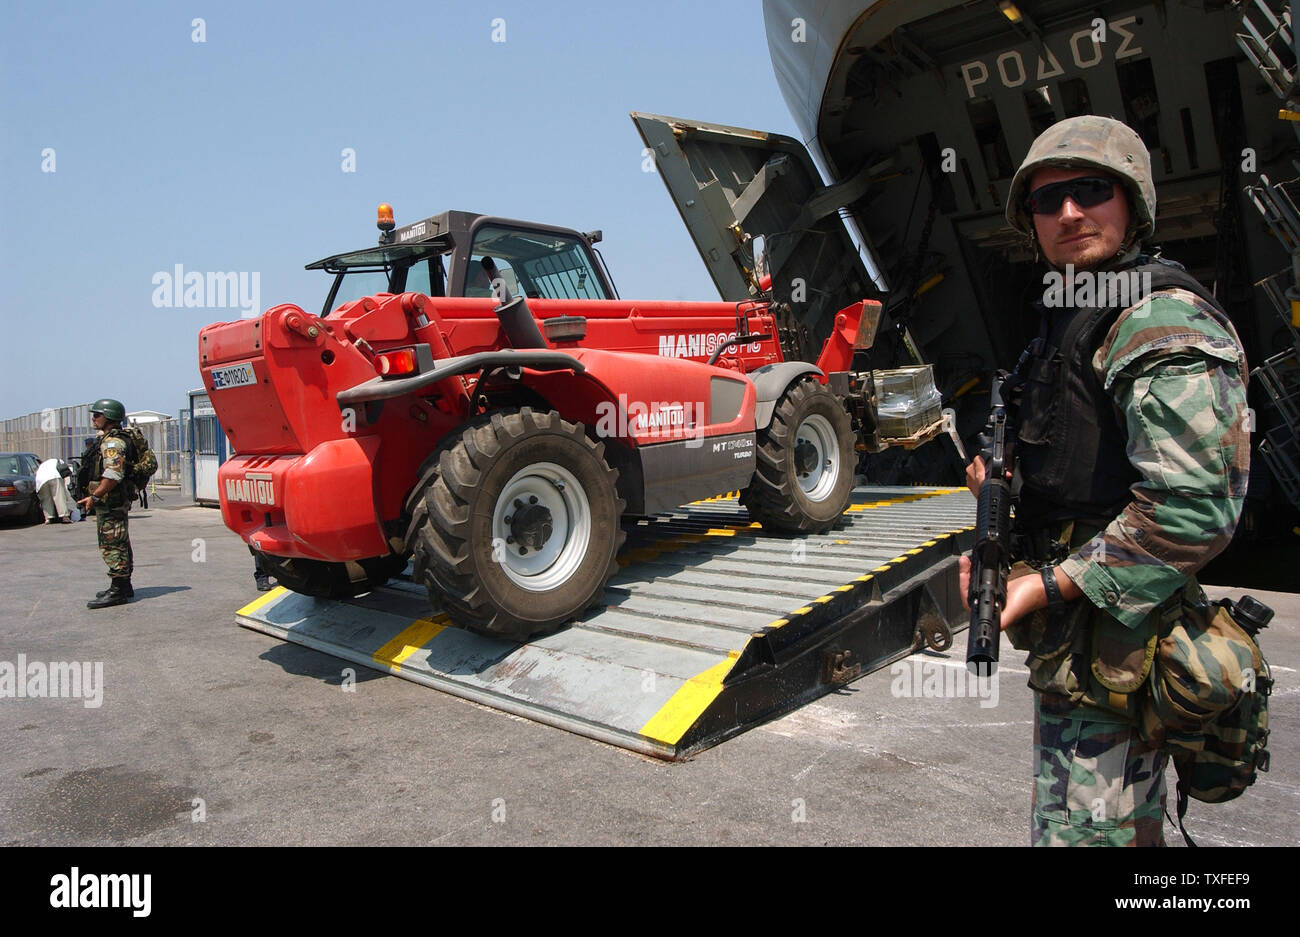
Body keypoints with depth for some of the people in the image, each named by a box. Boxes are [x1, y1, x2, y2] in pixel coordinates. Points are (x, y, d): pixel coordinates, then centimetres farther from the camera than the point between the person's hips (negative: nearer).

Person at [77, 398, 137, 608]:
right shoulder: (107, 440, 19)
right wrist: (95, 496, 22)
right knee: (119, 545, 15)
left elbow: (113, 475, -26)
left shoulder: (113, 442, -15)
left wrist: (94, 496, -24)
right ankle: (124, 587, 23)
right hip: (110, 503, 11)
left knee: (112, 546, -9)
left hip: (111, 504, -11)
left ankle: (118, 591, -8)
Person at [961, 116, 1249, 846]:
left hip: (1112, 658, -10)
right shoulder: (1074, 320, 15)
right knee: (1131, 826, 25)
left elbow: (1193, 510, -26)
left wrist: (1048, 588, -21)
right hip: (1079, 643, 10)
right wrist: (1008, 485, 4)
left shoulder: (1164, 324, -17)